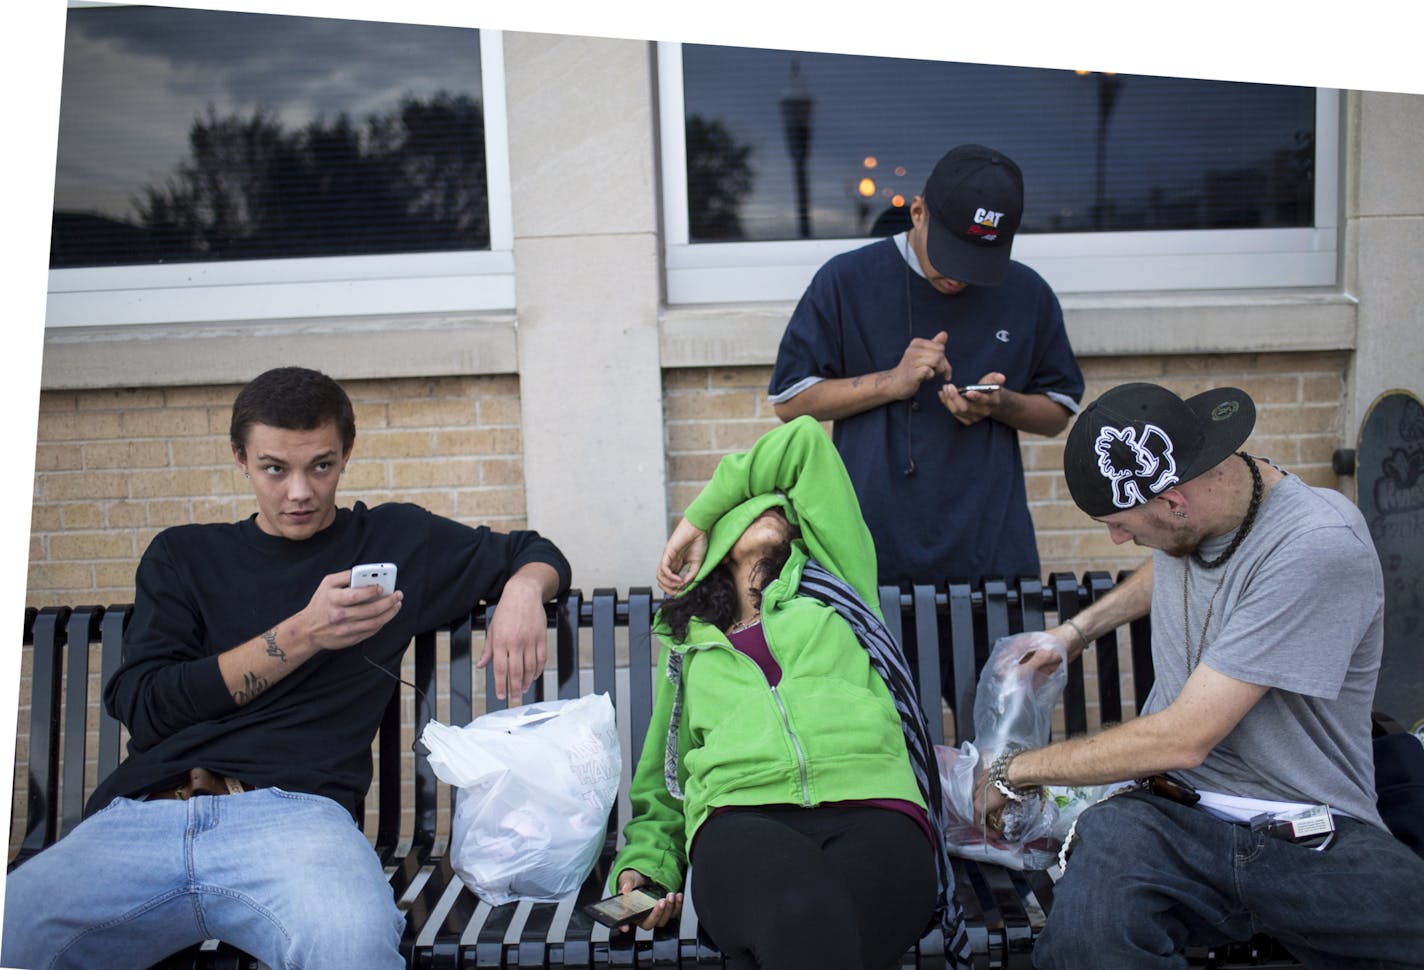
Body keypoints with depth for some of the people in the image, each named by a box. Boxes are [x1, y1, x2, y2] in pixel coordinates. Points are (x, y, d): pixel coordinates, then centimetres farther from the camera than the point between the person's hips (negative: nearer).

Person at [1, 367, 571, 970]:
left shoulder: (393, 539, 18)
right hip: (139, 815, 2)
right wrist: (301, 636, -1)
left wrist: (523, 589, 3)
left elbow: (537, 554, 28)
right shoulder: (183, 556, 21)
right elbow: (142, 708, 8)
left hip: (293, 809, -1)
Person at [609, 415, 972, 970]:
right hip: (741, 817, 0)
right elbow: (663, 783, 30)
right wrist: (643, 864, 11)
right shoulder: (690, 646, 30)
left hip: (873, 807, 0)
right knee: (801, 919, -39)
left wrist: (695, 517, 35)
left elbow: (806, 441, 30)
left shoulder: (831, 582, 26)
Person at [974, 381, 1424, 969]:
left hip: (1314, 834, -2)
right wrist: (1076, 630, 23)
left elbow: (1183, 738, -17)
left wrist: (1015, 770, -5)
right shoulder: (1182, 518, 6)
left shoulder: (1320, 547, -18)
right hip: (1176, 813, 3)